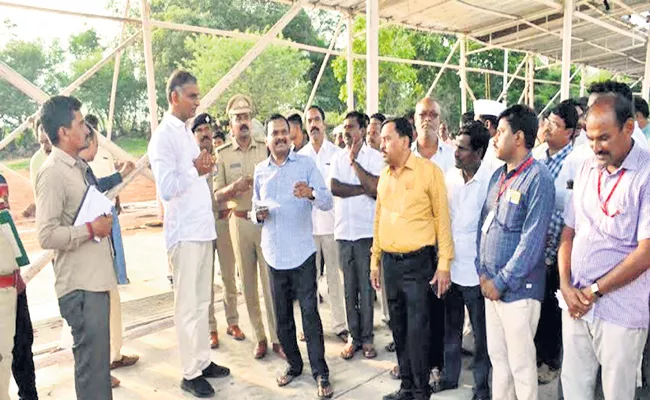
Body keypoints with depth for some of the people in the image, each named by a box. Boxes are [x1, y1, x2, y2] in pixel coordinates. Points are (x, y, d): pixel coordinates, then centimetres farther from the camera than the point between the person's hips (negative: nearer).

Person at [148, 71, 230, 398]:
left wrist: (206, 168, 6)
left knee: (202, 301, 15)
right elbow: (166, 188, -20)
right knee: (188, 305, 1)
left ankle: (203, 361, 27)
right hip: (184, 232, -8)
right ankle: (191, 373, 13)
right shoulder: (163, 136, -11)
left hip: (203, 229, 8)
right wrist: (196, 170, -26)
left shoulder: (187, 132, 16)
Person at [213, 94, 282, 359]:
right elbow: (217, 195, 0)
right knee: (248, 282, 7)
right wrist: (234, 187, -19)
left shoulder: (266, 148, 4)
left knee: (271, 280, -2)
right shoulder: (222, 155, 4)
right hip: (240, 221, 1)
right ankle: (260, 337, 20)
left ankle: (277, 338, 9)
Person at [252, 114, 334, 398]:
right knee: (282, 315, 12)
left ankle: (320, 374, 8)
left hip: (302, 252, -4)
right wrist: (258, 214, -6)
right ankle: (294, 364, 29)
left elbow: (328, 202, -8)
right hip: (274, 253, 4)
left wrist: (311, 193, -30)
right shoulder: (260, 170, 10)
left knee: (310, 313, -3)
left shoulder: (306, 164, -1)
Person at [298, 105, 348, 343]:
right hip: (307, 224, 2)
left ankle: (340, 325, 12)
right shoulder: (299, 156, 9)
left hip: (332, 223, -2)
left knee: (335, 275, 3)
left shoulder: (337, 153, 3)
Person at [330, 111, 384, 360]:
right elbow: (334, 187, -5)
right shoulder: (338, 158, 11)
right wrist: (363, 189, -10)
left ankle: (367, 338, 15)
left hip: (366, 230, -3)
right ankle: (354, 337, 18)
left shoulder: (374, 156, 0)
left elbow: (375, 189, -15)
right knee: (349, 287, 8)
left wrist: (354, 161, -10)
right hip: (343, 230, 3)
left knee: (366, 286, 3)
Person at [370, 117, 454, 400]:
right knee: (398, 327, 14)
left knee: (418, 329, 0)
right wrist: (375, 260, 14)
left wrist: (444, 264, -10)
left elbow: (442, 218, -7)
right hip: (389, 262, 6)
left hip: (418, 261, -6)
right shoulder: (384, 174, 10)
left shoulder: (429, 171, -7)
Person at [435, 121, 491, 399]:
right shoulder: (449, 177, 4)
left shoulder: (490, 182, -13)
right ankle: (449, 377, 35)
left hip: (475, 270, -5)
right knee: (451, 328, 18)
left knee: (481, 332, 10)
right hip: (449, 267, 5)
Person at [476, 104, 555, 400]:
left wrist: (501, 282, -15)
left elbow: (532, 241, -18)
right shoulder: (498, 176, 11)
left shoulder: (538, 178, -14)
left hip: (518, 287, -7)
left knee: (521, 364, 6)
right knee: (497, 357, 18)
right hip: (491, 284, 7)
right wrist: (483, 271, 4)